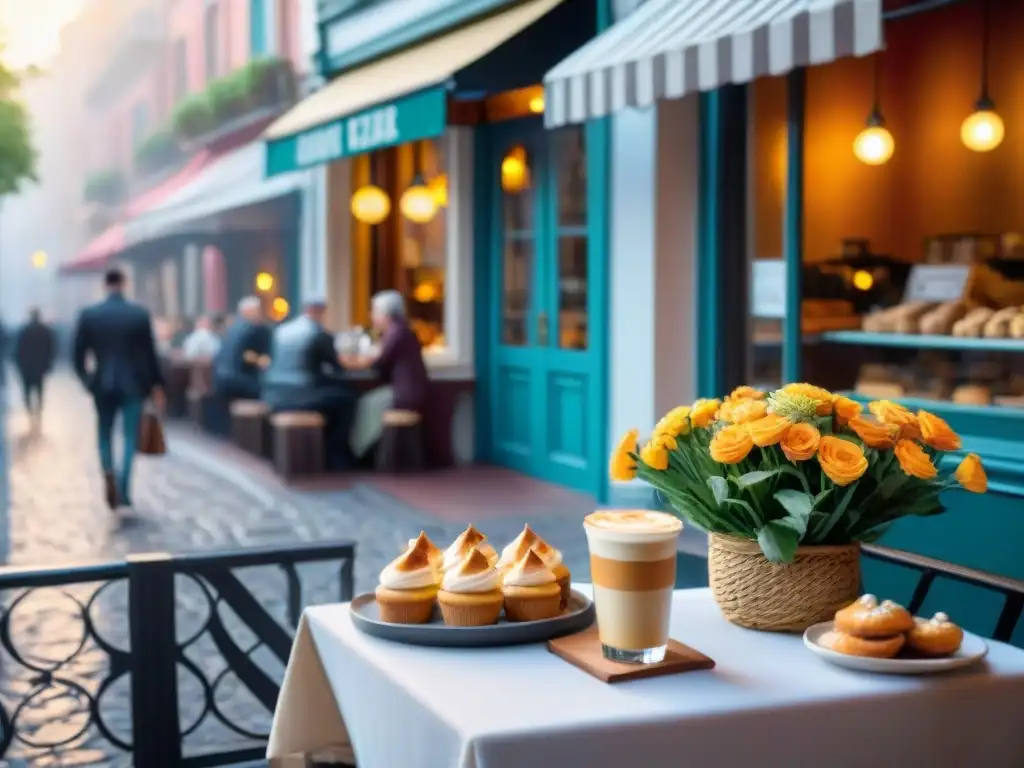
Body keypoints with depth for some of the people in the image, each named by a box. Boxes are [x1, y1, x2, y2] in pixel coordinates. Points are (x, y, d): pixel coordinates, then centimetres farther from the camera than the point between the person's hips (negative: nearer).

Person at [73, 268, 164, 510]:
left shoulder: (88, 314, -3)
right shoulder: (140, 314, -5)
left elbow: (79, 353, 0)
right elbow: (150, 353, -2)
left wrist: (87, 379, 16)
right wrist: (157, 385, 7)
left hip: (103, 384, 1)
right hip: (133, 384, -1)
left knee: (105, 435, 15)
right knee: (130, 437, 5)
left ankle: (109, 473, -11)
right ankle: (123, 490, -3)